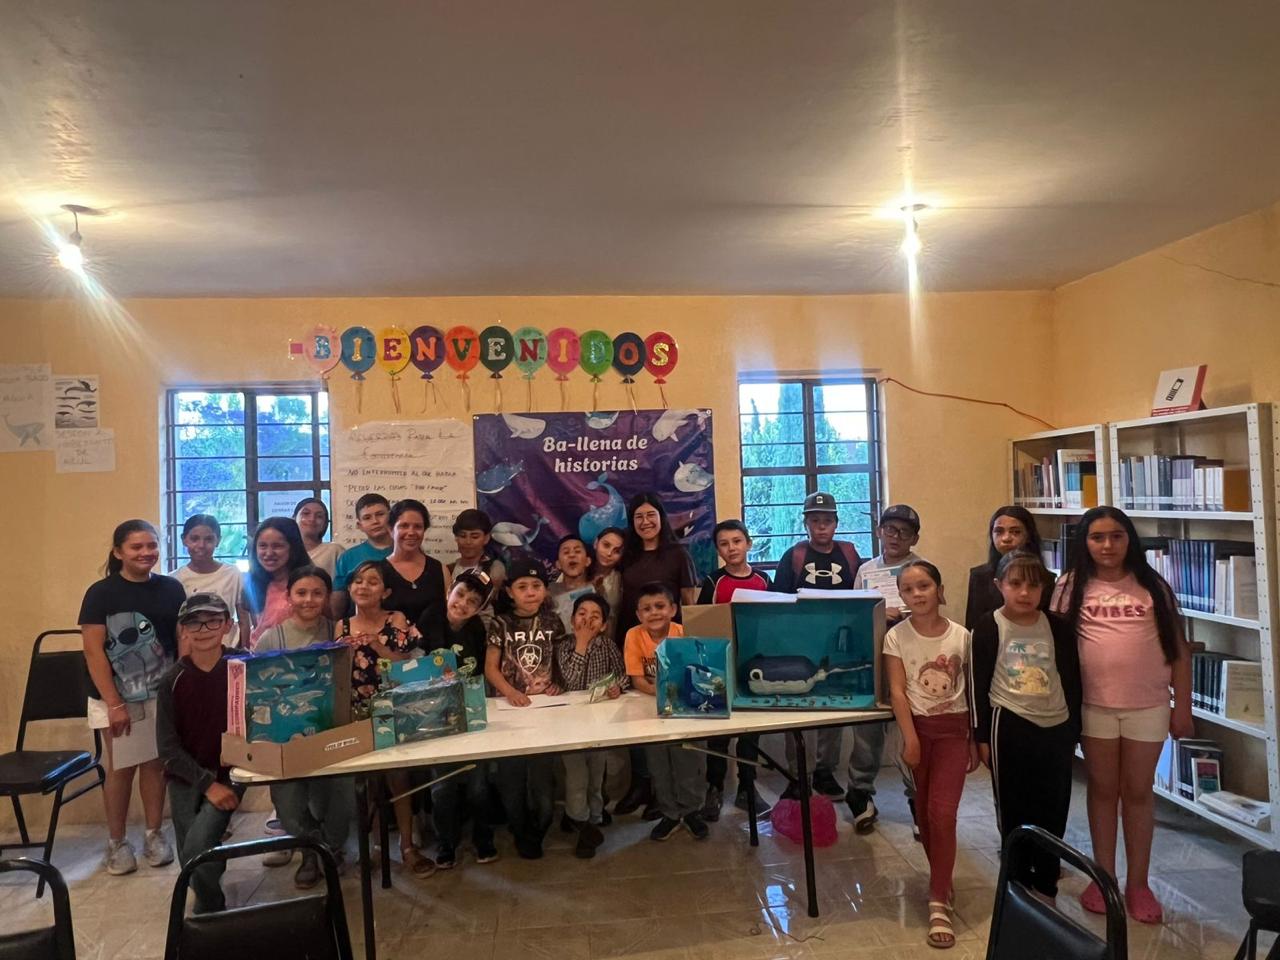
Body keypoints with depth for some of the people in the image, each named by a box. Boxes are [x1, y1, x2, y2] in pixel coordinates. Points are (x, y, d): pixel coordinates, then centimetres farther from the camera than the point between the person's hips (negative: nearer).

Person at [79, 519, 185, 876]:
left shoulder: (171, 589, 1)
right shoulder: (101, 593, -8)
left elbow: (184, 641, 5)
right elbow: (93, 651, -10)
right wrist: (114, 704, -14)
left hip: (160, 695, 2)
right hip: (114, 697, -2)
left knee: (155, 763, 9)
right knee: (120, 767, 4)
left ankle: (154, 835, 22)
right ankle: (116, 843, 19)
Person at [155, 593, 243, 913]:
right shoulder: (173, 679, -6)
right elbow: (168, 747, -6)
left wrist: (225, 782, -19)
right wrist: (207, 784, -14)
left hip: (228, 774, -2)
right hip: (185, 778, 2)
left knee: (198, 848, -19)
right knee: (192, 860, 7)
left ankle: (210, 911, 9)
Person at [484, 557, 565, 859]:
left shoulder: (552, 621, 3)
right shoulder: (501, 624, -3)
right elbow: (490, 667, -3)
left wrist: (557, 683, -6)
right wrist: (510, 692, -16)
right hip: (510, 704, -1)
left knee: (542, 772, 0)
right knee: (511, 774, 5)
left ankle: (536, 832, 22)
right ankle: (520, 832, 26)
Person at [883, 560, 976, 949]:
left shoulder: (961, 636, -4)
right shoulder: (896, 637, -7)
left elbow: (971, 691, 3)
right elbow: (897, 691, -10)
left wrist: (975, 739, 6)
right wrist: (910, 738, -16)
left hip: (953, 728, -1)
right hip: (918, 726, 1)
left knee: (942, 811, -9)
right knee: (924, 811, 11)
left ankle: (939, 902, -1)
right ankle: (942, 879, 32)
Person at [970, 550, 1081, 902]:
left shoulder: (1057, 627, 0)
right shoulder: (988, 627, -8)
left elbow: (1072, 679, 8)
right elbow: (978, 685, -5)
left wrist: (1073, 730, 8)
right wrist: (982, 736, -5)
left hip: (1056, 728, 3)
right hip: (1009, 727, -3)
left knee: (1053, 809, 12)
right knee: (1013, 810, 10)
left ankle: (1045, 882, 29)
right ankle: (1020, 882, 26)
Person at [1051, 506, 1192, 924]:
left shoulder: (1152, 586, 1)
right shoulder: (1072, 587, -2)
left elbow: (1178, 649, 3)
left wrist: (1183, 707, 1)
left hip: (1148, 706, 0)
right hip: (1094, 705, 0)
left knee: (1138, 792, 11)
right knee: (1102, 789, 11)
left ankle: (1138, 883, 24)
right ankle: (1103, 877, 24)